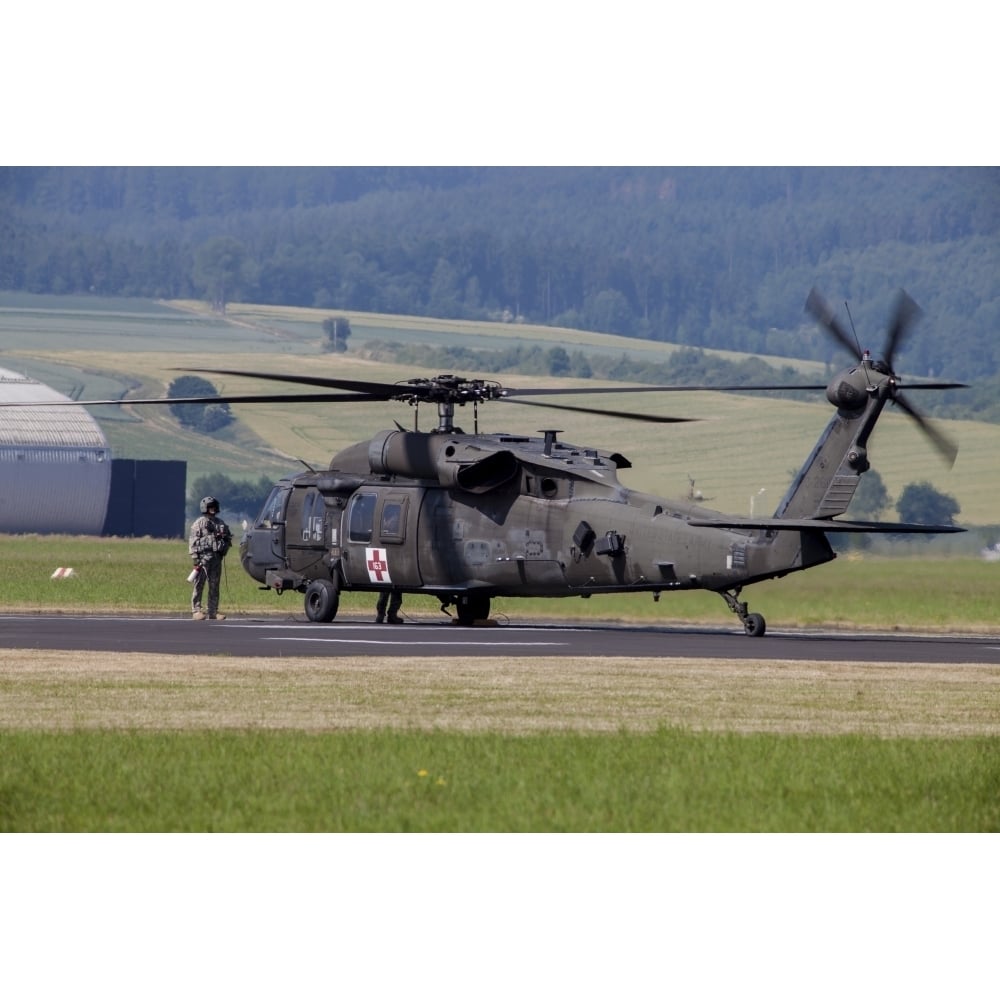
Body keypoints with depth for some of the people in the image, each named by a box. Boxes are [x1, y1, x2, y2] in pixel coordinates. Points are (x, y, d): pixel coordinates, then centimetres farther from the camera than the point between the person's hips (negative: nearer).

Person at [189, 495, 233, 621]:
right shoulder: (199, 523, 0)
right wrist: (195, 558, -13)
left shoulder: (221, 523, 17)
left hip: (216, 558, 5)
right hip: (203, 557, -5)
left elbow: (229, 538, 28)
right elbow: (192, 541, -5)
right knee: (199, 585, -6)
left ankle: (213, 612, 8)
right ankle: (196, 611, -6)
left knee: (214, 586, 6)